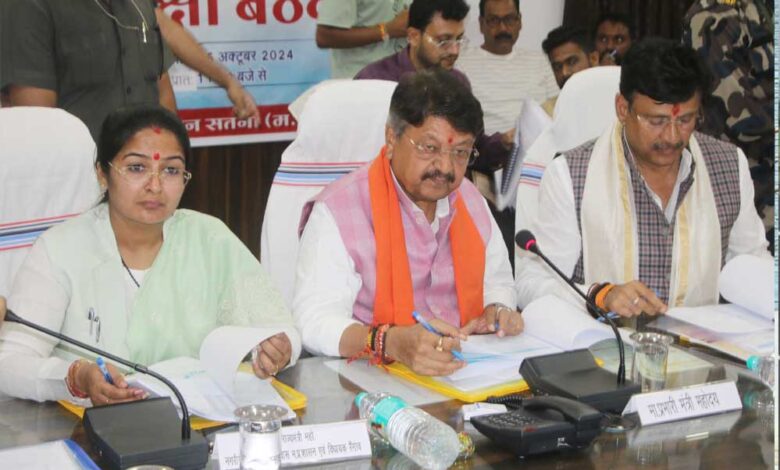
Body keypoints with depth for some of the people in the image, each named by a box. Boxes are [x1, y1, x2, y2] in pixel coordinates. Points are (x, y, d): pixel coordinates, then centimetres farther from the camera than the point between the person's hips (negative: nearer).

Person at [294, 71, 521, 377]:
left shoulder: (470, 200, 11)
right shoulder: (337, 211, -12)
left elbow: (497, 281, 26)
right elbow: (314, 322, -20)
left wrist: (497, 311, 2)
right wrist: (393, 343, -38)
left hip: (469, 376, 6)